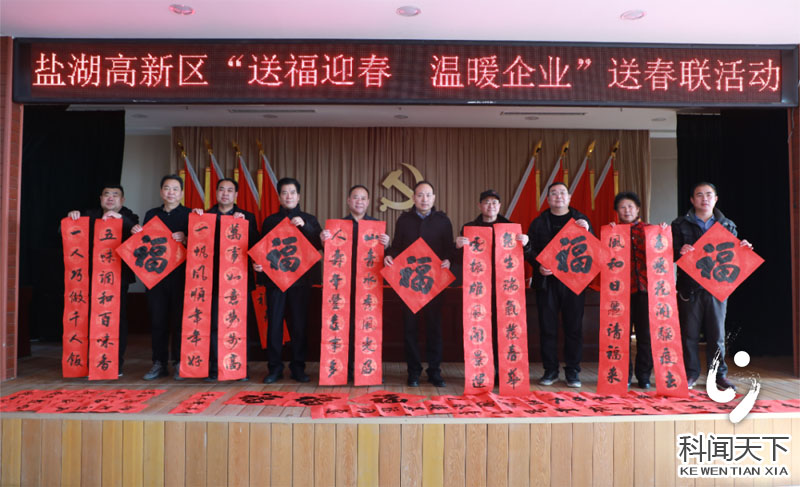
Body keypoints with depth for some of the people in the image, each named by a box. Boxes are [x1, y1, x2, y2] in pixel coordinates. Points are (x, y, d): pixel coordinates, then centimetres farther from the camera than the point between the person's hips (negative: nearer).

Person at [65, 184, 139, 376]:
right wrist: (71, 218, -8)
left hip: (119, 276, -2)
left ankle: (117, 364, 7)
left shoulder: (129, 217, 6)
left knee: (119, 319, -1)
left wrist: (120, 217, -28)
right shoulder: (89, 215, 14)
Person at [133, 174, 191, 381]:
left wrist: (184, 239, -23)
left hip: (180, 274, -3)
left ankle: (180, 363, 8)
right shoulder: (151, 214, 15)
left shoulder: (189, 215, 3)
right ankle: (159, 363, 15)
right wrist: (138, 234, -2)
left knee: (179, 319, -2)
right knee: (157, 320, 6)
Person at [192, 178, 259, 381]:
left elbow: (255, 244, -3)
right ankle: (215, 368, 9)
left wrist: (244, 223, -14)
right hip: (214, 278, 0)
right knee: (214, 324, 1)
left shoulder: (247, 217, 9)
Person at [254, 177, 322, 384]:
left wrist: (304, 225, -15)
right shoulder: (270, 221, 13)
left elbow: (319, 244, -2)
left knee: (299, 324, 2)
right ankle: (274, 367, 9)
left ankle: (298, 367, 11)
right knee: (274, 324, 0)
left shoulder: (309, 220, 11)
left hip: (300, 280, 0)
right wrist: (258, 264, -9)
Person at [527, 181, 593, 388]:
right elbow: (530, 249, 6)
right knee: (547, 328, 3)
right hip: (547, 281, 0)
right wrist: (538, 266, -12)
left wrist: (586, 230, -12)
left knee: (574, 327, 2)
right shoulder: (539, 222, 10)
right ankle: (550, 370, 14)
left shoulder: (580, 219, 11)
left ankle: (572, 371, 13)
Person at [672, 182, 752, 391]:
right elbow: (672, 253, -1)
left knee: (717, 333, 6)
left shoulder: (727, 225, 11)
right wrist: (681, 252, -22)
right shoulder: (680, 225, 5)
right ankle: (691, 373, 16)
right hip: (689, 288, -1)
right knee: (689, 332, 4)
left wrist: (741, 249, -9)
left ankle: (719, 374, 19)